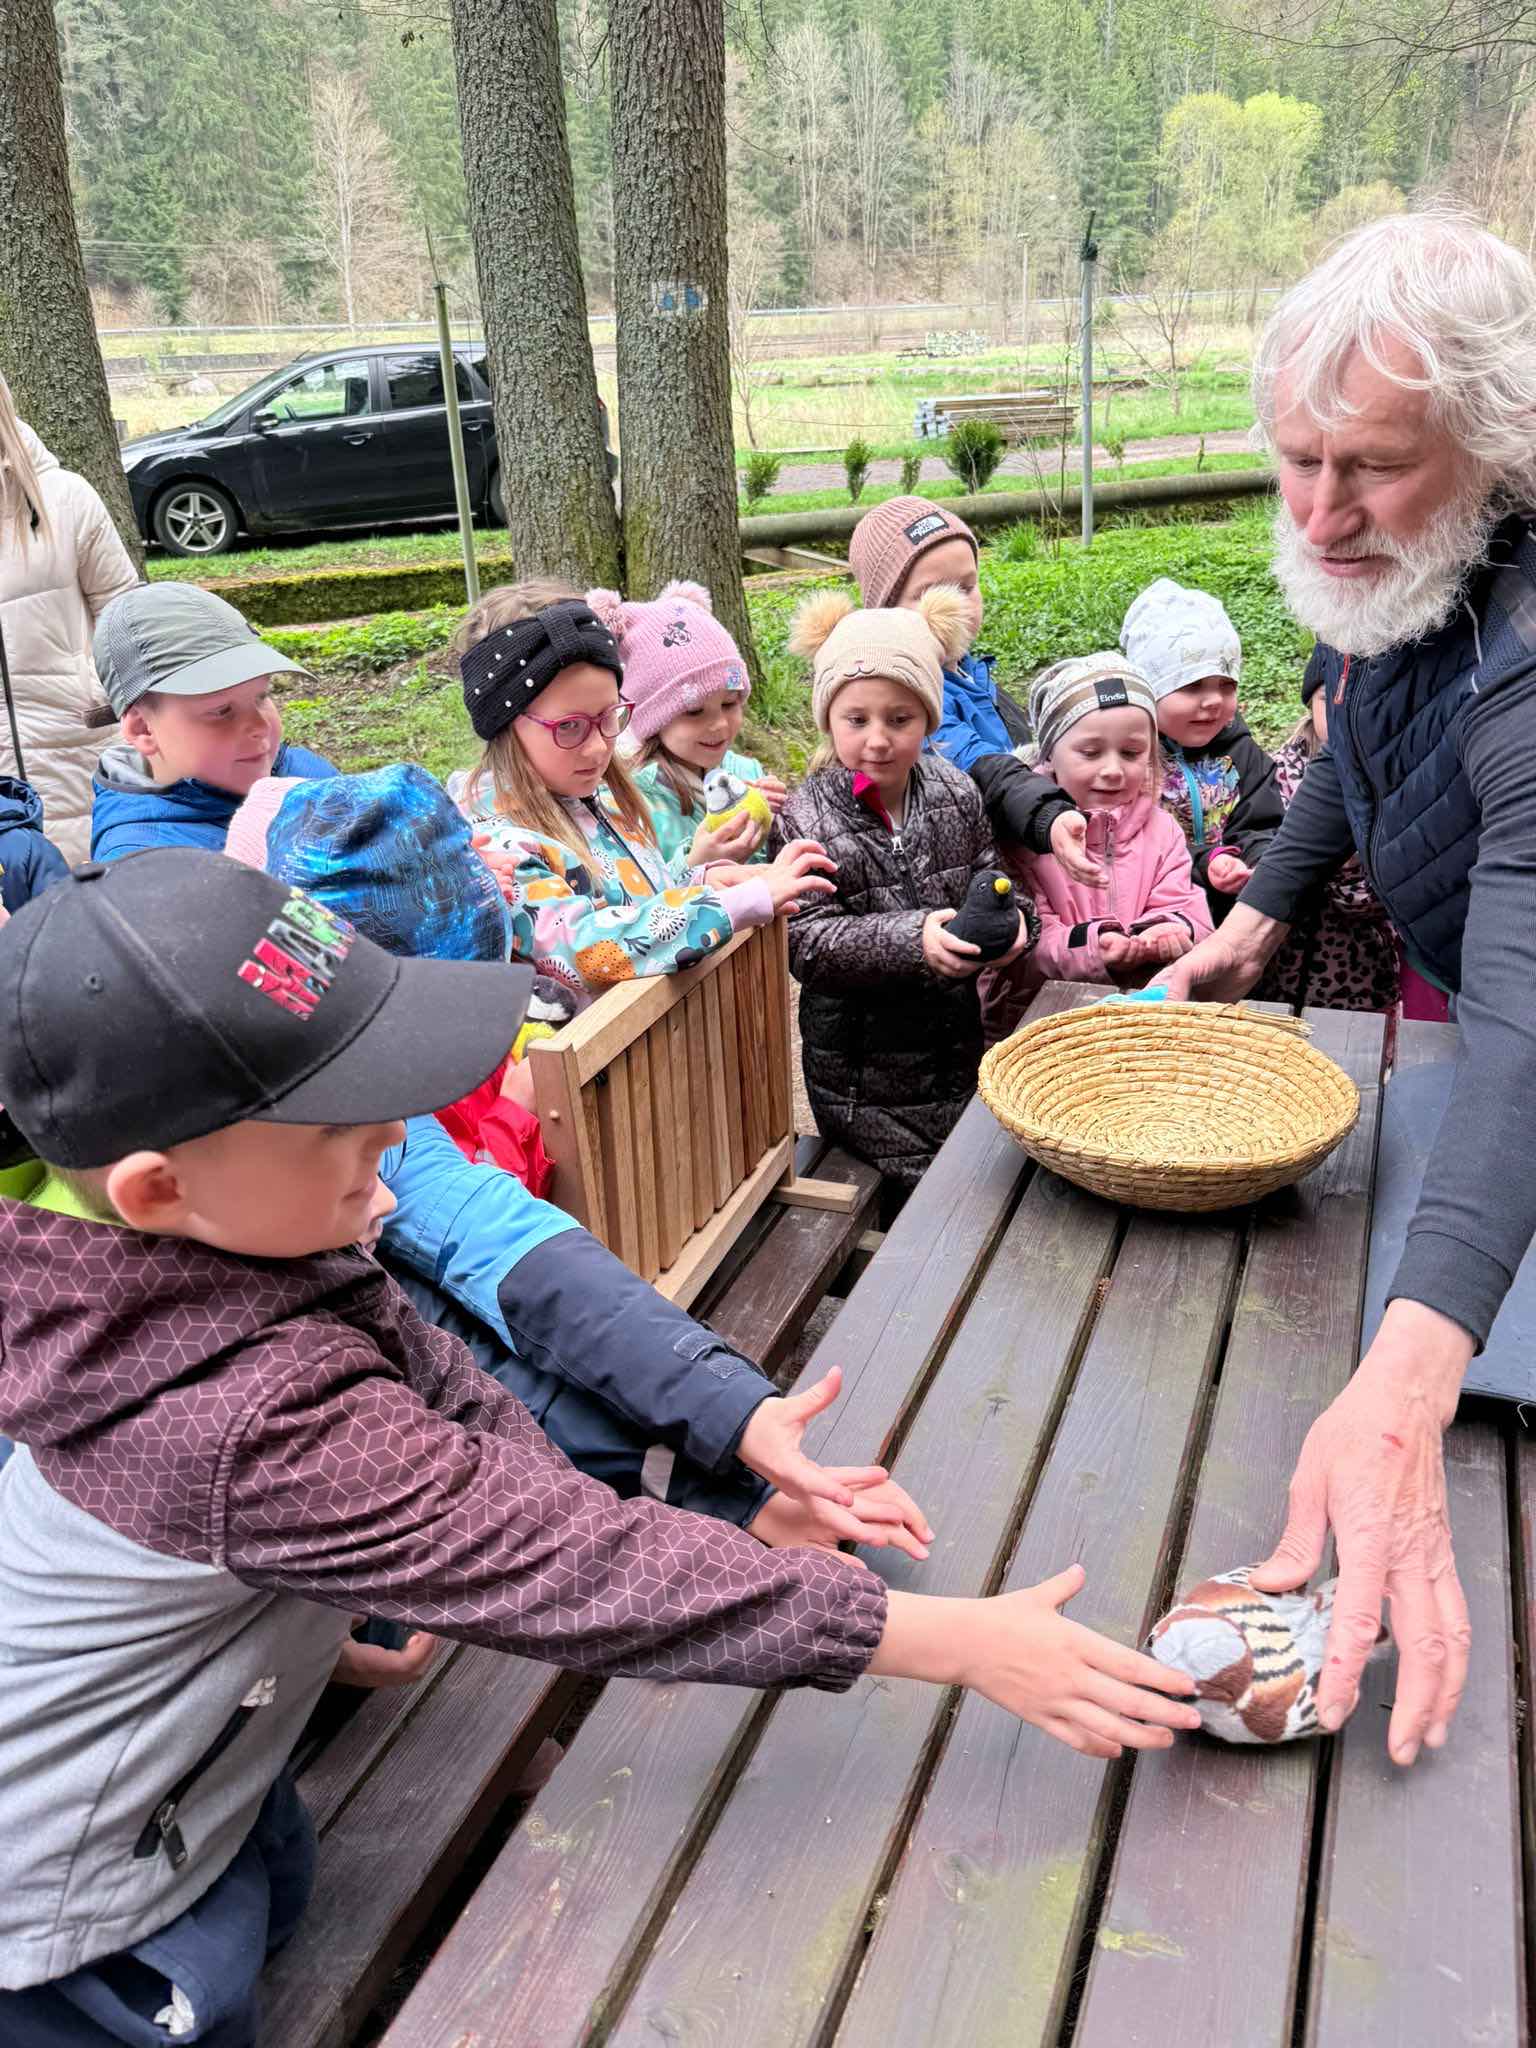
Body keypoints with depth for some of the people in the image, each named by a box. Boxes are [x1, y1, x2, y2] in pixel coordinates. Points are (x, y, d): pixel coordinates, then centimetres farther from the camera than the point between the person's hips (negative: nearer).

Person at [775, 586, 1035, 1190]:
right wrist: (911, 940, -32)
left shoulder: (954, 793, -1)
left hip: (957, 1047, 5)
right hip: (863, 1075, -4)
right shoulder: (807, 820, -15)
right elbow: (806, 943, -20)